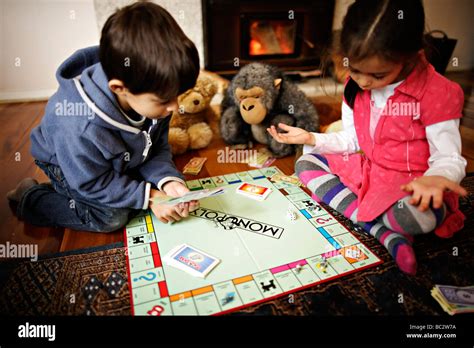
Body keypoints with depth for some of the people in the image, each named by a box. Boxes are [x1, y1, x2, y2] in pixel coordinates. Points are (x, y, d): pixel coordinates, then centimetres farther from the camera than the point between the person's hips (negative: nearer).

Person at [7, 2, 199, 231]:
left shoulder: (151, 97, -26)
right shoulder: (81, 130, -43)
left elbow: (158, 148, -14)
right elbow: (92, 184, -27)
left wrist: (168, 180, -32)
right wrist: (147, 197, -31)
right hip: (66, 164, -5)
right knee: (112, 217, -15)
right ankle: (28, 198, 4)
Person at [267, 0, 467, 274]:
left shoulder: (438, 93, -16)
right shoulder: (355, 87, -1)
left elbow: (448, 158, -14)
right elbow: (351, 140, 7)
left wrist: (434, 179, -38)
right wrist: (311, 138, -7)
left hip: (411, 185, -6)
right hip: (366, 171, 6)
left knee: (418, 215, -39)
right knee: (305, 163, -6)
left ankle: (351, 208, -3)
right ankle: (383, 232, -20)